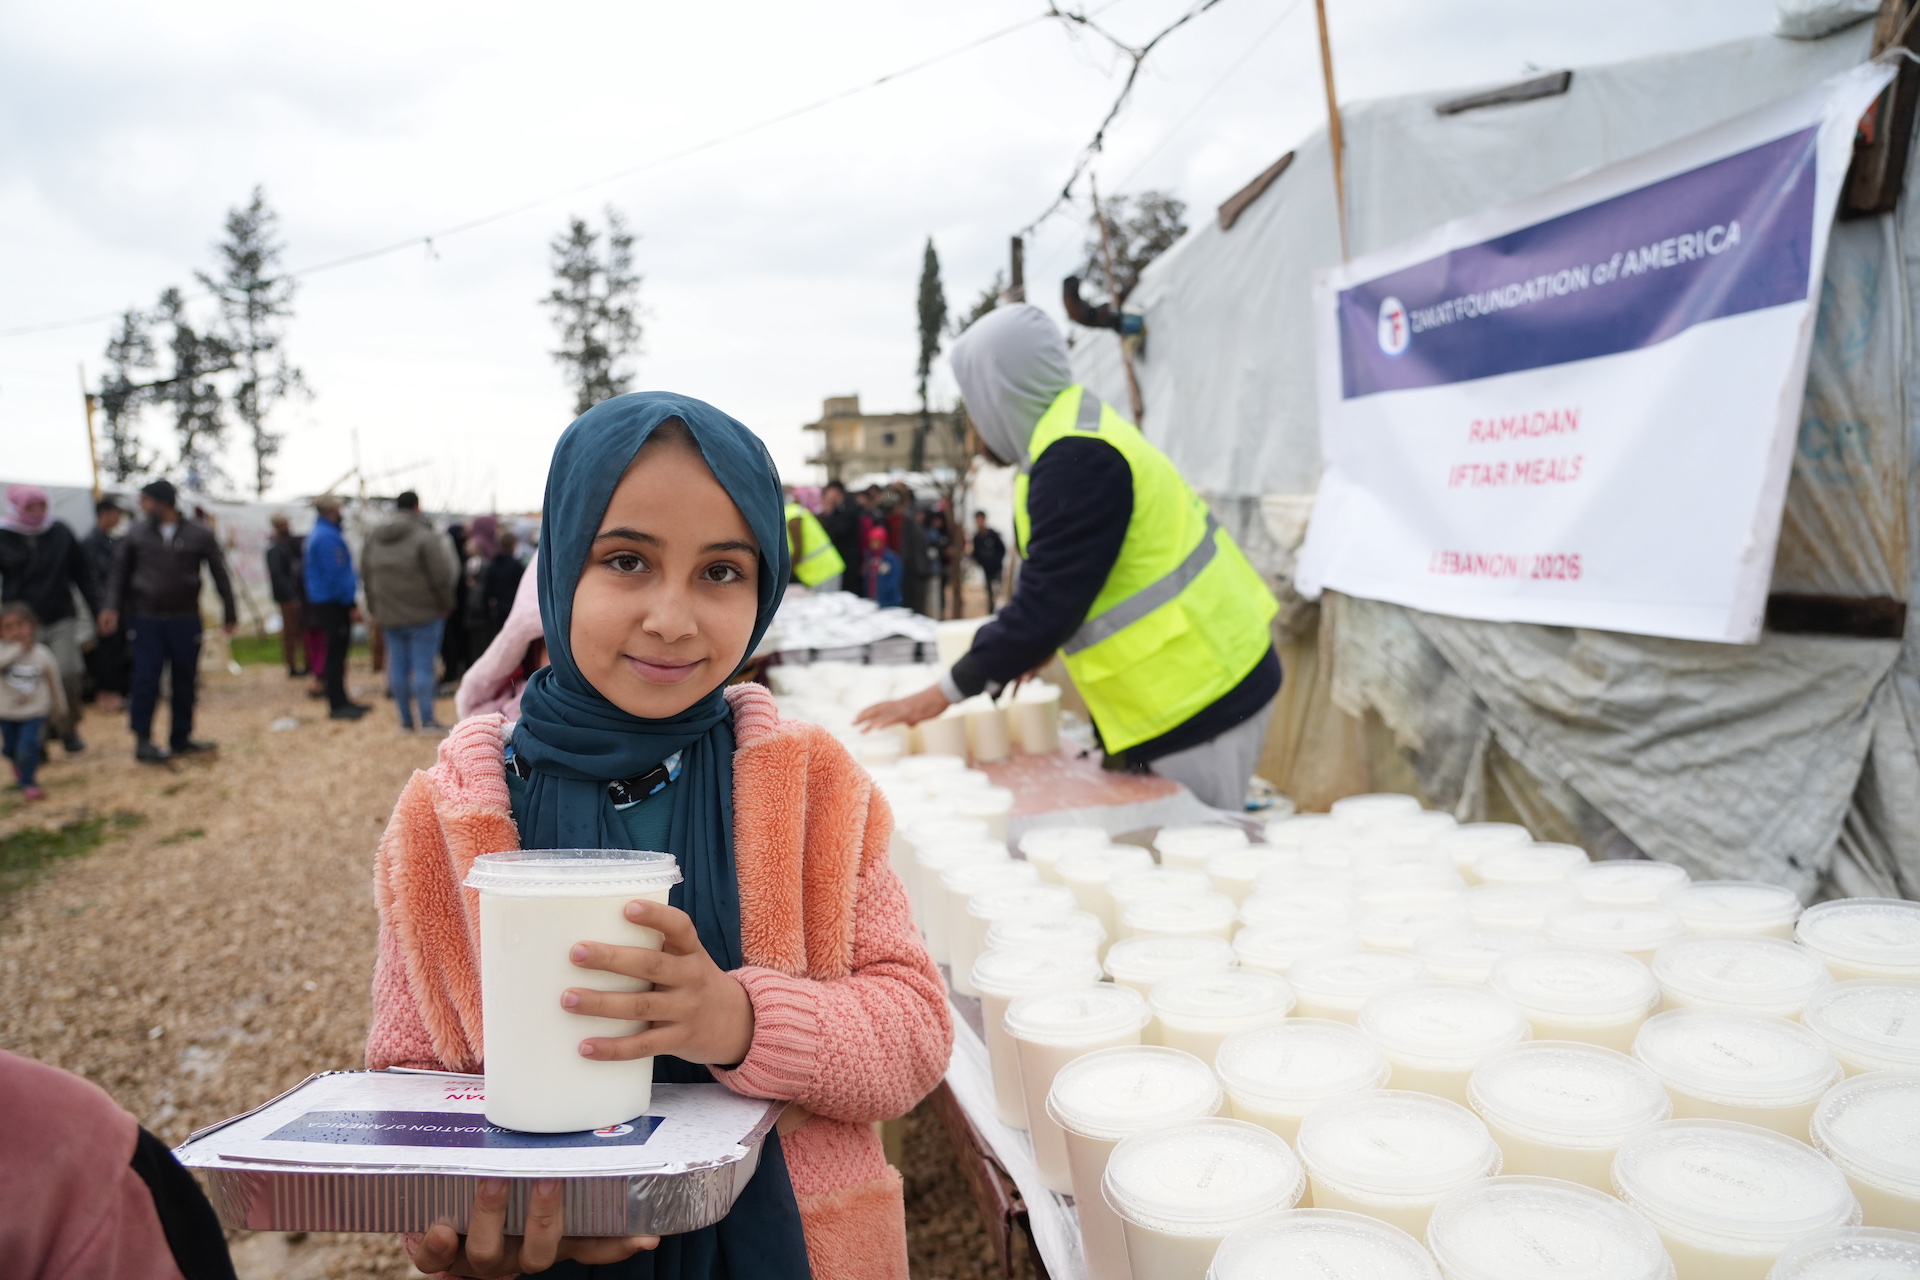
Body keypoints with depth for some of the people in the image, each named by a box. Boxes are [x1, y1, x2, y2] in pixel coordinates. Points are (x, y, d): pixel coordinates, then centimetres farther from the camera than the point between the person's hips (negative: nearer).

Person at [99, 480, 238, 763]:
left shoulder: (200, 535, 0)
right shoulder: (136, 535, 4)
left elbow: (219, 575, 5)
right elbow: (120, 573, 9)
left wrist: (229, 613, 6)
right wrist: (112, 607, -4)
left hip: (186, 620, 0)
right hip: (145, 619, 0)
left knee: (185, 681, 7)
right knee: (146, 681, -2)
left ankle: (181, 738, 18)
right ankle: (143, 740, 5)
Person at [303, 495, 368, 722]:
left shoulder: (316, 533, 15)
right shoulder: (328, 536, -18)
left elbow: (306, 567, 22)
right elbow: (337, 573, -21)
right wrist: (352, 604, -17)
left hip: (321, 600, 10)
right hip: (333, 603, -10)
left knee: (337, 652, 15)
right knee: (336, 653, -5)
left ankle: (340, 700, 23)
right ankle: (337, 705, -1)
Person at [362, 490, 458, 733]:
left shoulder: (374, 538, 10)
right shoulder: (425, 537, -11)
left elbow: (367, 576, 14)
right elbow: (441, 575, -14)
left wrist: (375, 609, 20)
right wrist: (445, 604, -1)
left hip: (389, 615, 6)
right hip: (423, 613, -5)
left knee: (398, 667, 8)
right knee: (423, 666, -4)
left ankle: (406, 721, 14)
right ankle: (427, 720, -4)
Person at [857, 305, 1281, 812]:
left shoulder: (1076, 462, -20)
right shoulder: (1080, 431, 12)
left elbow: (1049, 600, -21)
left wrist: (944, 693, -13)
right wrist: (1024, 651, 16)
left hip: (1199, 699, -10)